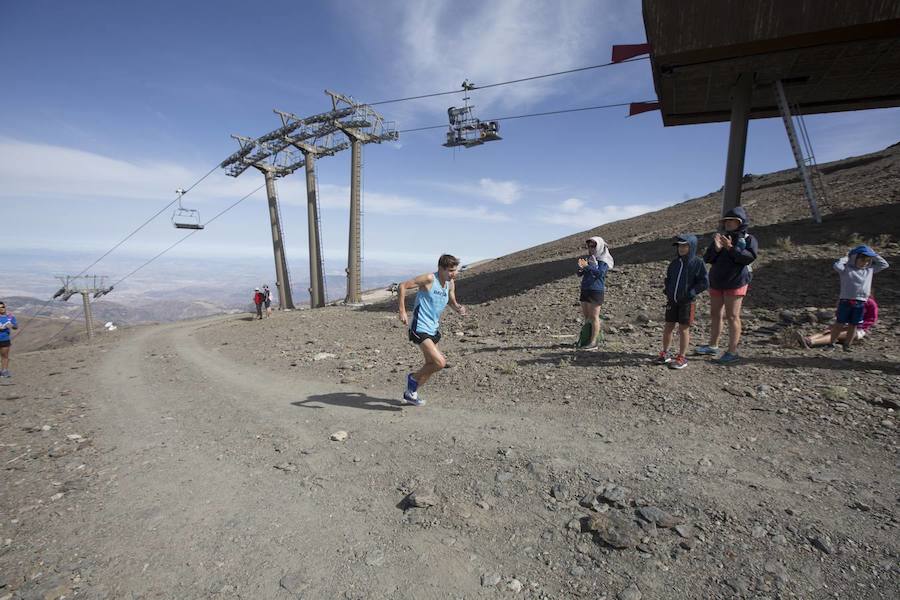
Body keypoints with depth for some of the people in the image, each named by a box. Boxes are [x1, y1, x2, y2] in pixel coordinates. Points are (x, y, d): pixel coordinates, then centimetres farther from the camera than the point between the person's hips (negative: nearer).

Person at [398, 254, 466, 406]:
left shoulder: (451, 283, 6)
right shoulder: (429, 279, -16)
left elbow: (453, 303, 19)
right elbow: (403, 286, -12)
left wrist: (459, 308, -5)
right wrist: (402, 311, -17)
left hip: (434, 329, 8)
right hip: (420, 329, -8)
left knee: (431, 366, 17)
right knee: (440, 362, -18)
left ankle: (410, 393, 37)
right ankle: (413, 378, 9)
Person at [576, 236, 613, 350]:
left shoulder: (603, 260, -3)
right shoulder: (589, 258, 15)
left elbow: (600, 272, -20)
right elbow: (580, 274, 13)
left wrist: (587, 266, -25)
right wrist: (581, 268, -8)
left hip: (596, 290, -7)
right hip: (585, 290, 7)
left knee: (594, 317, -6)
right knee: (586, 317, 10)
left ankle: (593, 343, -4)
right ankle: (586, 339, 18)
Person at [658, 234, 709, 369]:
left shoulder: (698, 263, -8)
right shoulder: (675, 262, 6)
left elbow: (704, 282, -10)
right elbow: (668, 278, 18)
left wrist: (690, 294, -16)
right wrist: (667, 291, 4)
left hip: (686, 302, -4)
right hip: (672, 300, 4)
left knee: (683, 329, 4)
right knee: (668, 327, 9)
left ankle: (681, 357, 14)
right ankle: (665, 353, 23)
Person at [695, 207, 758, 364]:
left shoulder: (748, 239, -2)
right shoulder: (720, 238, 12)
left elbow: (750, 257, -18)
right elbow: (707, 258, 4)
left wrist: (731, 248, -26)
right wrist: (716, 248, -14)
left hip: (735, 283, -6)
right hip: (716, 282, 6)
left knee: (732, 317, -6)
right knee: (715, 314, 11)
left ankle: (732, 352, -1)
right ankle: (712, 346, 22)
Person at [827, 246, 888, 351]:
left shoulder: (870, 270, 14)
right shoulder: (846, 268, -3)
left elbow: (884, 264, 22)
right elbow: (836, 265, -21)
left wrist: (873, 255, 12)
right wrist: (846, 257, -5)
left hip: (860, 303, 5)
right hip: (845, 301, -4)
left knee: (853, 326, 10)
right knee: (839, 324, -1)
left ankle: (846, 346, 20)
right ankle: (831, 344, 9)